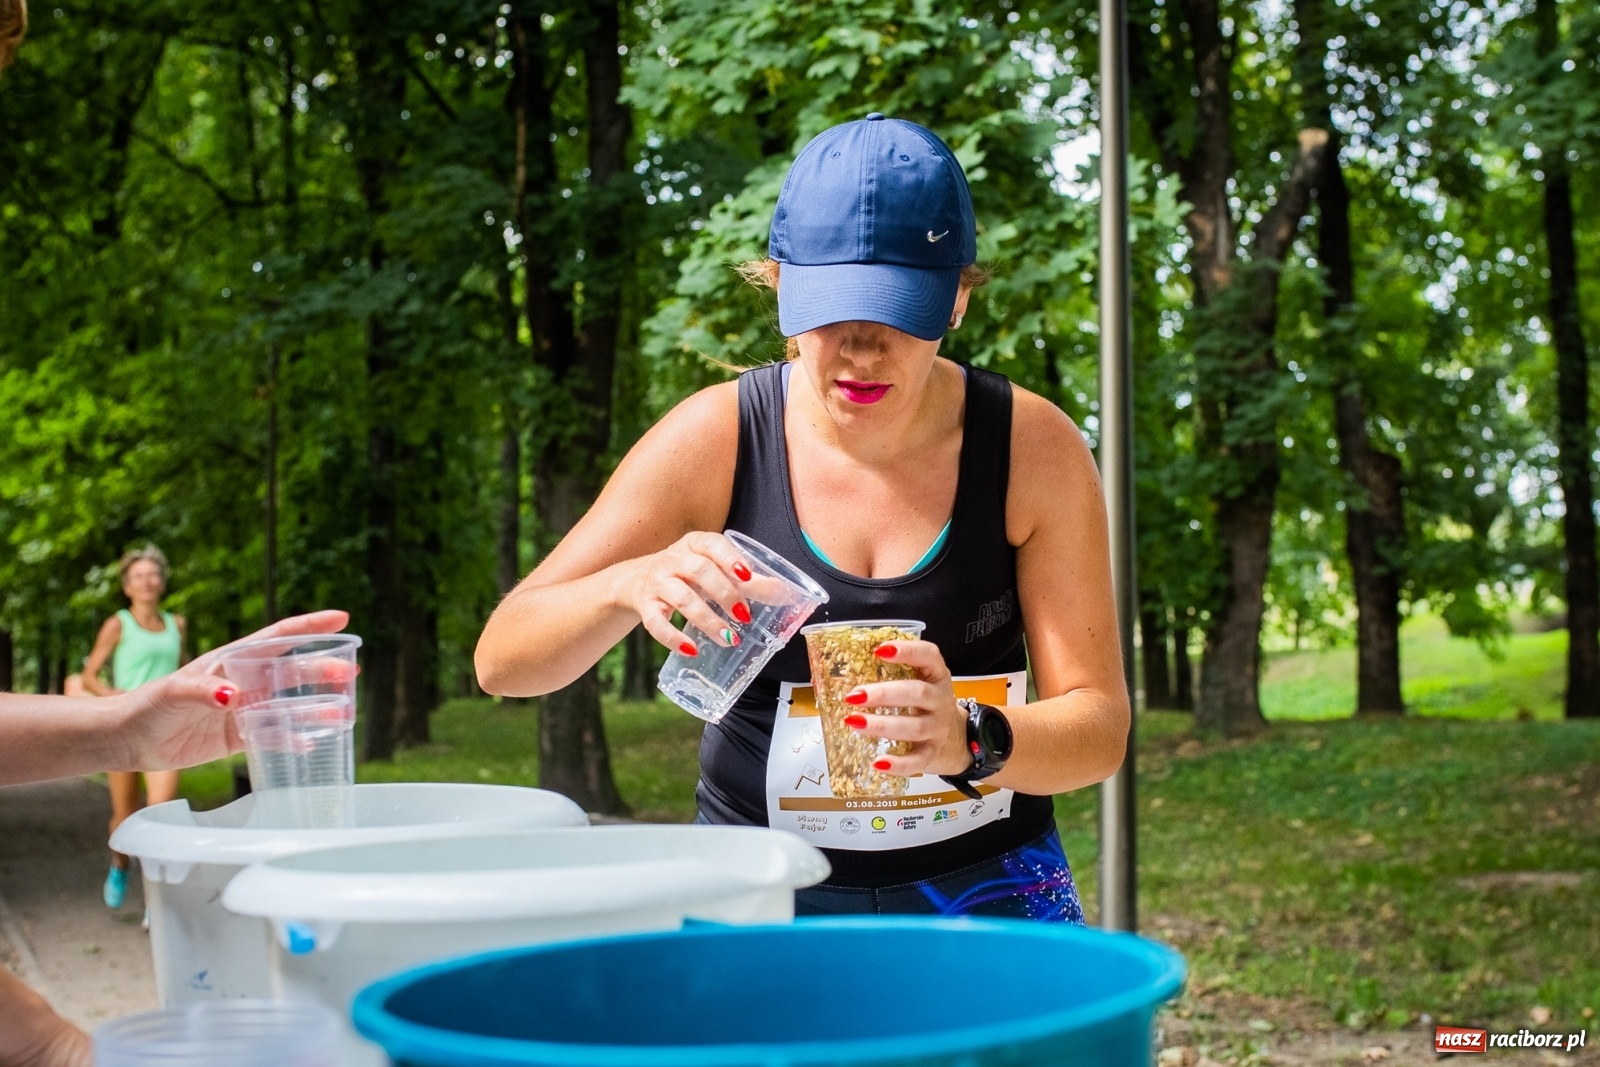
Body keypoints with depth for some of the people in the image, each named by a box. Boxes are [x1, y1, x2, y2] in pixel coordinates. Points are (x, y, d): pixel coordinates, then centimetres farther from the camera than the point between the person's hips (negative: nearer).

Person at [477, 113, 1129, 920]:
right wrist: (630, 584, -29)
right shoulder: (715, 441, -9)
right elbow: (503, 661, -8)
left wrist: (971, 741, -29)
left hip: (984, 885, 0)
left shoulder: (1033, 450, -9)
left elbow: (1100, 728, -8)